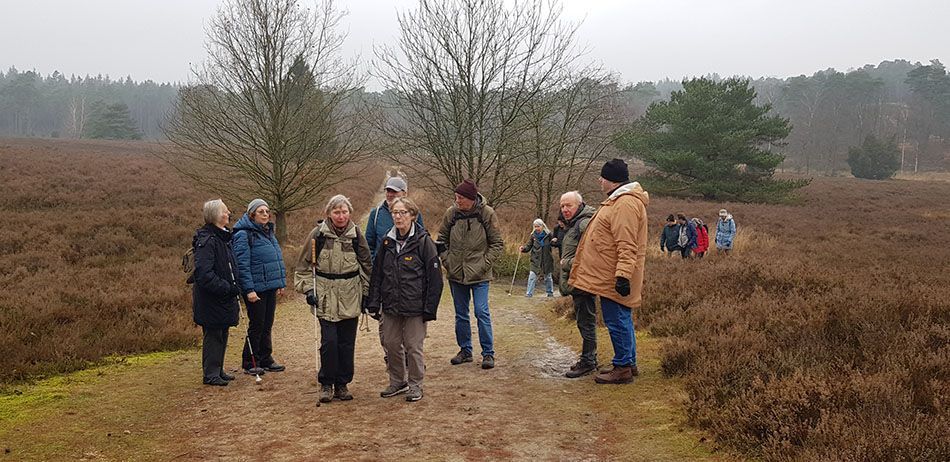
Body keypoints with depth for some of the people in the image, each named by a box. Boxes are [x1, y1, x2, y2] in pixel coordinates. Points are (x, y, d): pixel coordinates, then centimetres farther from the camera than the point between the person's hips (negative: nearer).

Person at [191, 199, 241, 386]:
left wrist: (234, 287, 11)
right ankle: (211, 374, 9)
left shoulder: (223, 237, 12)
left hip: (224, 298, 9)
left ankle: (218, 371, 26)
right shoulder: (207, 240, -19)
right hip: (211, 299, -9)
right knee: (212, 335, -1)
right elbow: (203, 273, -25)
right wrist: (227, 288, -24)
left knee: (222, 335, 16)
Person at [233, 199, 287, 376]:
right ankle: (249, 363, 11)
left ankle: (265, 359, 23)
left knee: (267, 325, 13)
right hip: (256, 289, -7)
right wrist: (249, 290, -20)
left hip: (271, 287, 7)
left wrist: (281, 283, 15)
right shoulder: (243, 235, -11)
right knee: (257, 326, 0)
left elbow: (278, 259, 19)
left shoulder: (268, 232, 14)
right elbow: (242, 265, -16)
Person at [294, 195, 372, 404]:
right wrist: (308, 289, -5)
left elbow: (366, 265, 11)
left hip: (350, 297, 2)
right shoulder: (318, 234, -3)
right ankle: (326, 384, 9)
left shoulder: (356, 234, 2)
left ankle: (342, 385, 19)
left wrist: (366, 293, 9)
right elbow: (303, 265, 4)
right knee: (329, 341, -8)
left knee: (347, 343, 5)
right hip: (325, 296, -2)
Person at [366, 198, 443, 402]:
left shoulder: (423, 241, -10)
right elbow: (377, 273, 10)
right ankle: (397, 381, 30)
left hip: (415, 306, -5)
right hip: (391, 305, 5)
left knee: (413, 346, 3)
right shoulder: (387, 241, 5)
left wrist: (430, 308, -12)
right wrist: (373, 302, 4)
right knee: (391, 343, 12)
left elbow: (435, 277, -9)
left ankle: (415, 385, 20)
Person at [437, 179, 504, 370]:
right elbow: (442, 239, 11)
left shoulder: (487, 213, -9)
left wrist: (484, 263, -10)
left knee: (482, 312, -5)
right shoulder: (451, 213, -2)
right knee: (461, 314, 12)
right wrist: (446, 260, 1)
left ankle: (488, 353, 6)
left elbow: (497, 244, -3)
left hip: (479, 275, -3)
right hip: (456, 274, 4)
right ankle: (465, 350, 26)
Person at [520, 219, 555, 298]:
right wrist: (523, 248, -19)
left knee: (548, 277, 14)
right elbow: (528, 246, 1)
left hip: (547, 260, 0)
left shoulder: (548, 234, -2)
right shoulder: (533, 236, 1)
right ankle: (529, 293, -2)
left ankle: (550, 292, 30)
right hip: (536, 260, 0)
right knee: (532, 276, -9)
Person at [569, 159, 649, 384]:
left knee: (617, 321, -3)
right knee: (622, 320, 16)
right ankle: (629, 363, 26)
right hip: (611, 276, 11)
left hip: (614, 279, -11)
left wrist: (623, 275, -29)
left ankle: (622, 368, 5)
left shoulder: (625, 204, -19)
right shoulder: (618, 200, 17)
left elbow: (627, 246, -25)